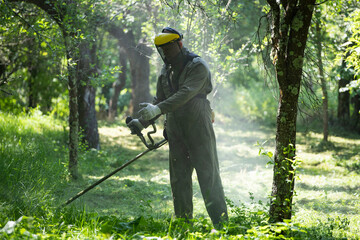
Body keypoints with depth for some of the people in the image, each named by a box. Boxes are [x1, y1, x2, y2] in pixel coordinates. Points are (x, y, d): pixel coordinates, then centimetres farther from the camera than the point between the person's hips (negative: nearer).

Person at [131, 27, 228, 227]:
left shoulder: (198, 66, -11)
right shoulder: (166, 71, 12)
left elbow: (185, 94, -24)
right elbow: (160, 100, 15)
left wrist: (158, 109, -34)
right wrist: (141, 121, 1)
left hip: (199, 129, -7)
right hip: (175, 131, 7)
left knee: (208, 175, -6)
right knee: (179, 179, 7)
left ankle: (221, 223, -4)